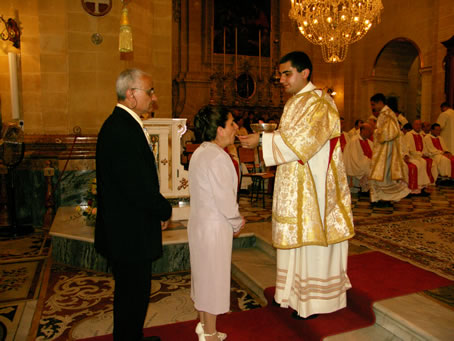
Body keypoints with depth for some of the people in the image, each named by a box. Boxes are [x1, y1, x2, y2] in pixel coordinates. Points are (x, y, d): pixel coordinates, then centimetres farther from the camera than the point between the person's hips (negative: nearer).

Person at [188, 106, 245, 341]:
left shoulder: (199, 152, 8)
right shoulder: (218, 156, -22)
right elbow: (225, 198, -23)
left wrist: (233, 219, 10)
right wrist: (237, 222, -5)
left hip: (199, 222, 9)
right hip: (215, 227, -9)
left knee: (203, 274, 20)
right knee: (213, 277, 5)